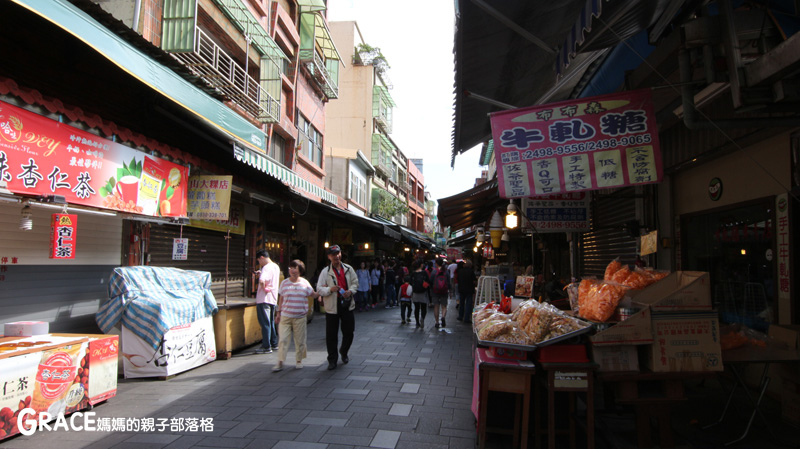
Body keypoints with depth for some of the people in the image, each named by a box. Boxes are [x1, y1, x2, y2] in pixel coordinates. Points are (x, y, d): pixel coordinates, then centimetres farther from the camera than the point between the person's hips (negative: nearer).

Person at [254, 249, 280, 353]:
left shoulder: (266, 267, -17)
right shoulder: (276, 266, 12)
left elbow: (262, 281, -34)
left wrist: (263, 288, -16)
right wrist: (261, 273, 15)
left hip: (264, 299, -9)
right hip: (273, 298, 9)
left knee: (265, 323, -3)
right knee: (271, 322, 18)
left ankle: (266, 347, 1)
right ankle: (274, 344, 25)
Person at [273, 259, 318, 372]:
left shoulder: (304, 283, 2)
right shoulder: (284, 283, 4)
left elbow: (313, 295, 13)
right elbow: (281, 299, 11)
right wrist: (279, 312, 9)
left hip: (300, 317, 0)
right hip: (285, 316, 0)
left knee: (300, 340, 7)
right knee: (283, 339, -2)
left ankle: (299, 361, 23)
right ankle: (280, 362, 6)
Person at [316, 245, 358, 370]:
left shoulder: (348, 269, 7)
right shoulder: (325, 271, -1)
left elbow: (355, 283, 12)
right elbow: (319, 289, -3)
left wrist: (350, 291, -8)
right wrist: (330, 289, -21)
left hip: (347, 305, 2)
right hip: (332, 307, -2)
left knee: (349, 332, 9)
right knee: (331, 335, 1)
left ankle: (344, 352, 34)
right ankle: (332, 359, 16)